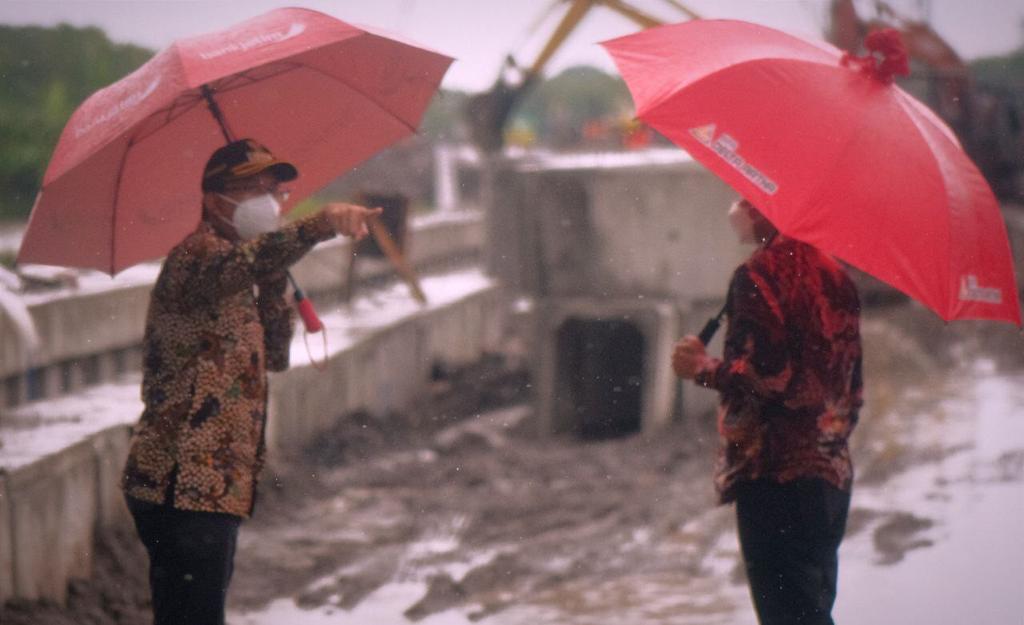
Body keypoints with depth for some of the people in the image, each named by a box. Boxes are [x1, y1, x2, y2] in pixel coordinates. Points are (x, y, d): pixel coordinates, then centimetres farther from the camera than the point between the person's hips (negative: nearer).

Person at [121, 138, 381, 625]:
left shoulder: (238, 289, 21)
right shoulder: (195, 255, -11)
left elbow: (275, 355, 17)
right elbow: (248, 259, -34)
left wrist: (274, 282, 4)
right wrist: (321, 224, -50)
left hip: (215, 488, 11)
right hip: (185, 487, -11)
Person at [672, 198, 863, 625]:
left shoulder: (760, 273, -12)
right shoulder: (833, 273, 14)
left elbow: (766, 374, -21)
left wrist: (702, 368, -5)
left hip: (776, 478, -9)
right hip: (832, 473, 9)